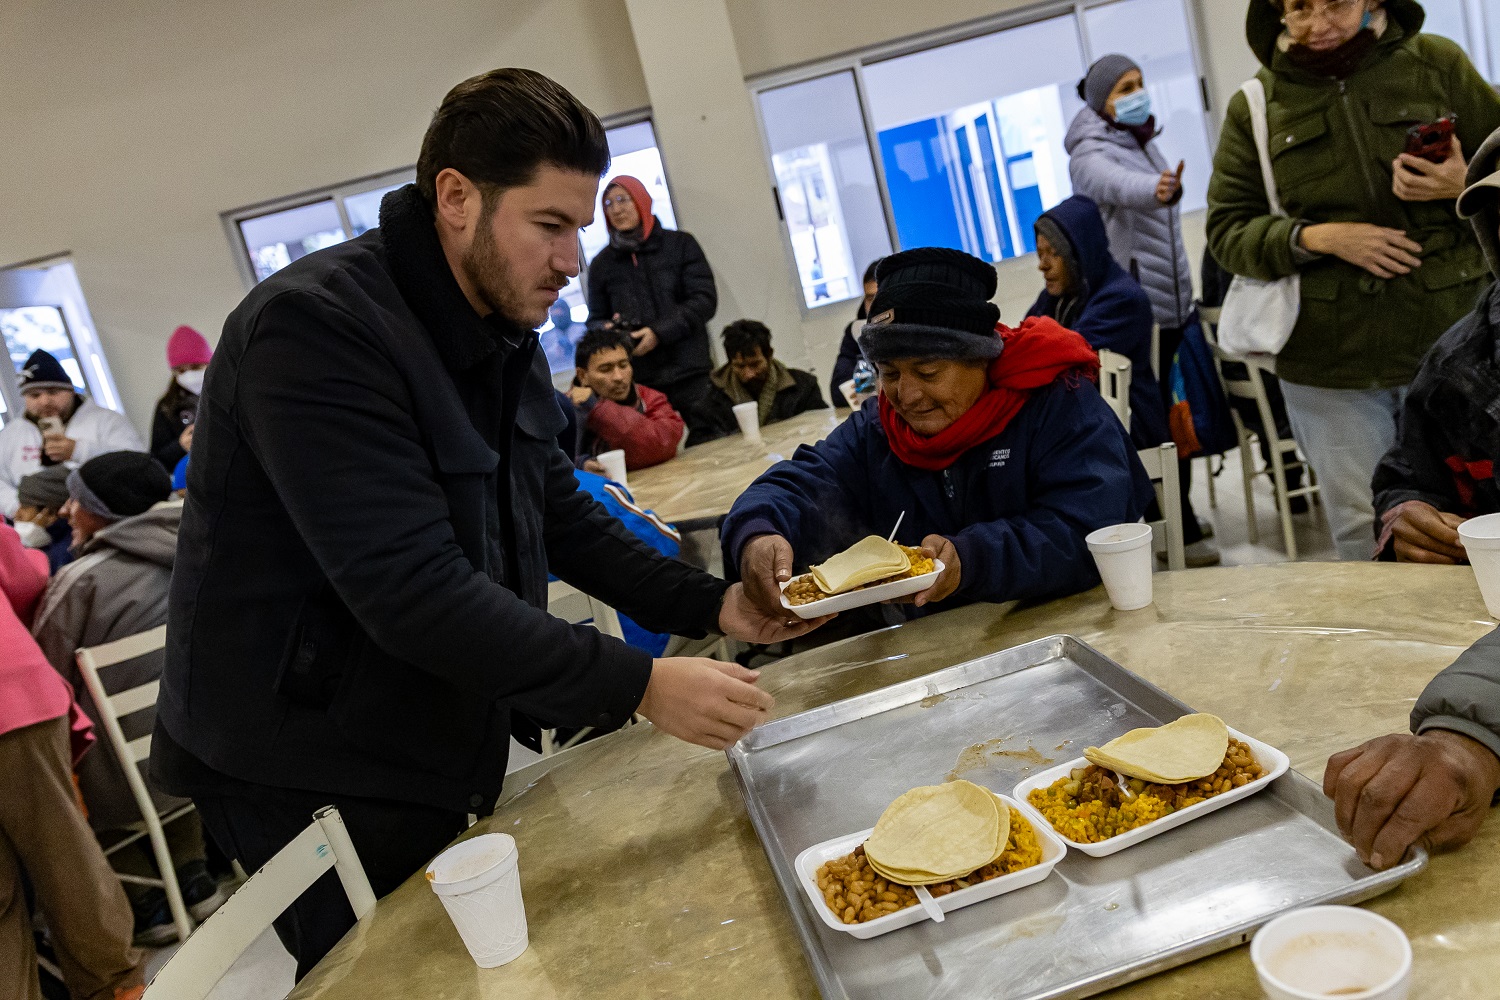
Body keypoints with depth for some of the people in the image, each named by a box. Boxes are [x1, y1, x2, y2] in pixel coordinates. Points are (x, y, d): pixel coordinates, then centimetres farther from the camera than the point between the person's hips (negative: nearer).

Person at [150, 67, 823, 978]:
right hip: (306, 771, -7)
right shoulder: (315, 328, -25)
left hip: (432, 751, 8)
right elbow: (409, 590, -32)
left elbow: (559, 515, 9)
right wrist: (636, 684, -31)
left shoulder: (506, 335, 4)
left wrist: (712, 605, -2)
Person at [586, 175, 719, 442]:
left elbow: (705, 300, 0)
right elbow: (596, 321, 21)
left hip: (691, 375, -1)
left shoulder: (680, 244, 7)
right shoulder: (601, 264, 14)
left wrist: (660, 332, -12)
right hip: (638, 384, 1)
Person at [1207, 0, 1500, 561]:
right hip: (1328, 362, 0)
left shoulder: (1436, 62, 4)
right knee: (1361, 533, 7)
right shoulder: (1255, 106, 3)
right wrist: (1317, 237, -15)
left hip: (1447, 340, 1)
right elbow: (1226, 229, 0)